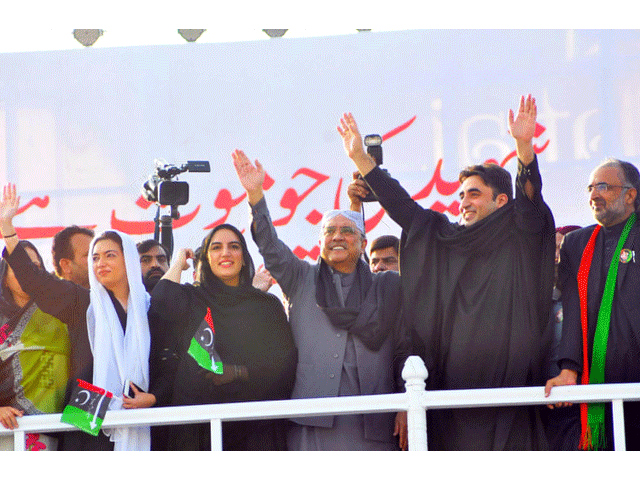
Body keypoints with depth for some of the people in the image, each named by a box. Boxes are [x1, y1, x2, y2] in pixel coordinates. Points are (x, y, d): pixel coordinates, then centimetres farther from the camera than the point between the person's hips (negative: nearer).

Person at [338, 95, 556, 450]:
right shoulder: (443, 238, 20)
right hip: (452, 384, 4)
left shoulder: (522, 237, 6)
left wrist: (524, 145, -28)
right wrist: (359, 157, 16)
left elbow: (529, 199, -11)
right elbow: (401, 206, 20)